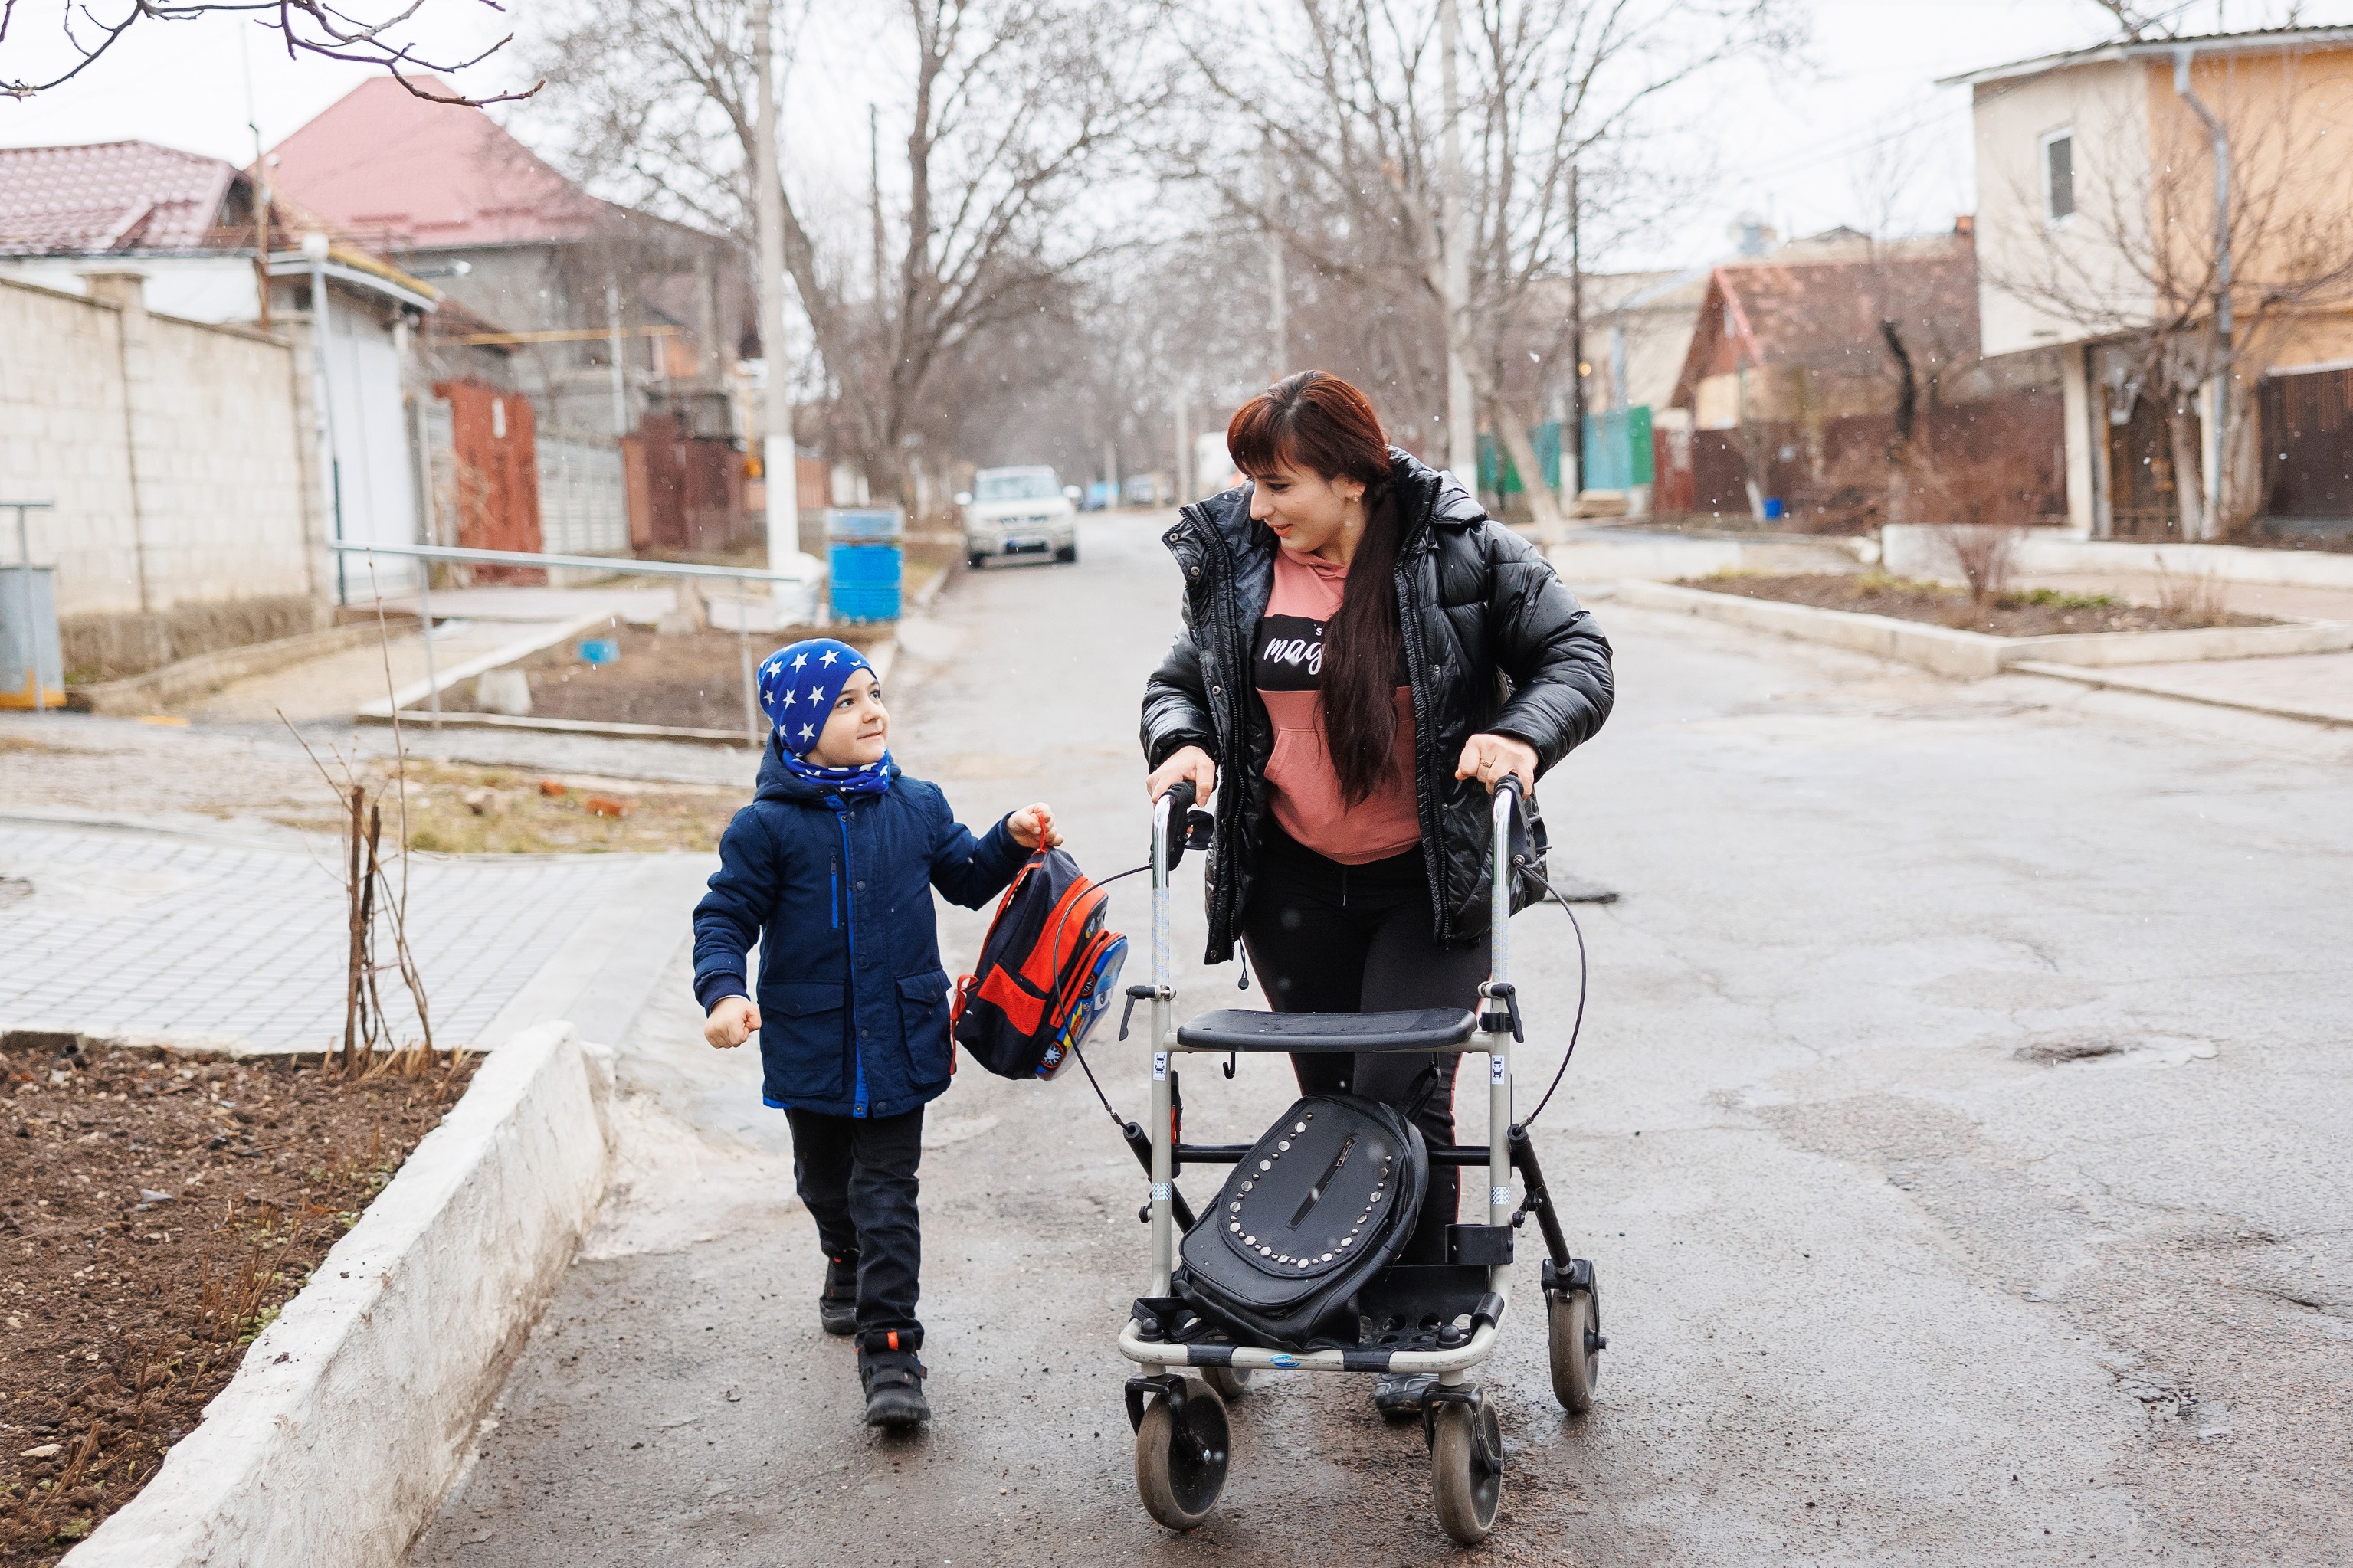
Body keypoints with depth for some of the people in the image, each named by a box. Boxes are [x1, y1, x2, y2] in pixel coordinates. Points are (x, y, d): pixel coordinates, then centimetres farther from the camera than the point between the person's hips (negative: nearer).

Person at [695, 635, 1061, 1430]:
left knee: (886, 1195, -4)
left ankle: (890, 1351, -2)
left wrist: (1012, 841, -2)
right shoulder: (767, 827, -9)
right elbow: (725, 917, -6)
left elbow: (968, 878, 16)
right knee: (825, 1182, 22)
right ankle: (847, 1267, 52)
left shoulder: (916, 807, 2)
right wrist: (723, 991, -23)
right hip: (809, 1047, 0)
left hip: (897, 1044, 0)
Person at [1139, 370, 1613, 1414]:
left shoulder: (1461, 554, -9)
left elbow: (1576, 658, -3)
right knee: (1329, 1097, 12)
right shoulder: (1234, 566, 1)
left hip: (1429, 881, -3)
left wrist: (1522, 735, -21)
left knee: (1403, 1095, -9)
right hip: (1293, 883, 4)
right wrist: (1180, 739, -7)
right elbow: (1181, 680, 15)